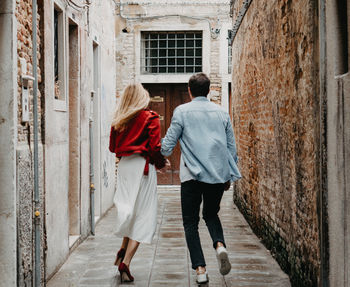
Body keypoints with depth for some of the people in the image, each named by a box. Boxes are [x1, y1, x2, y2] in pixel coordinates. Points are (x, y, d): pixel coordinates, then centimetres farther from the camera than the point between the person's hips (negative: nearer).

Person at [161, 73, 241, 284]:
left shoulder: (182, 111, -1)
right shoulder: (221, 112, 10)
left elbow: (169, 143, 1)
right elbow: (232, 146, 13)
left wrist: (160, 155, 24)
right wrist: (229, 176, 22)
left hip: (193, 174, -3)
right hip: (218, 174, 4)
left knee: (191, 222, 7)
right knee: (211, 214, 23)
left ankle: (200, 269, -2)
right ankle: (220, 245, -6)